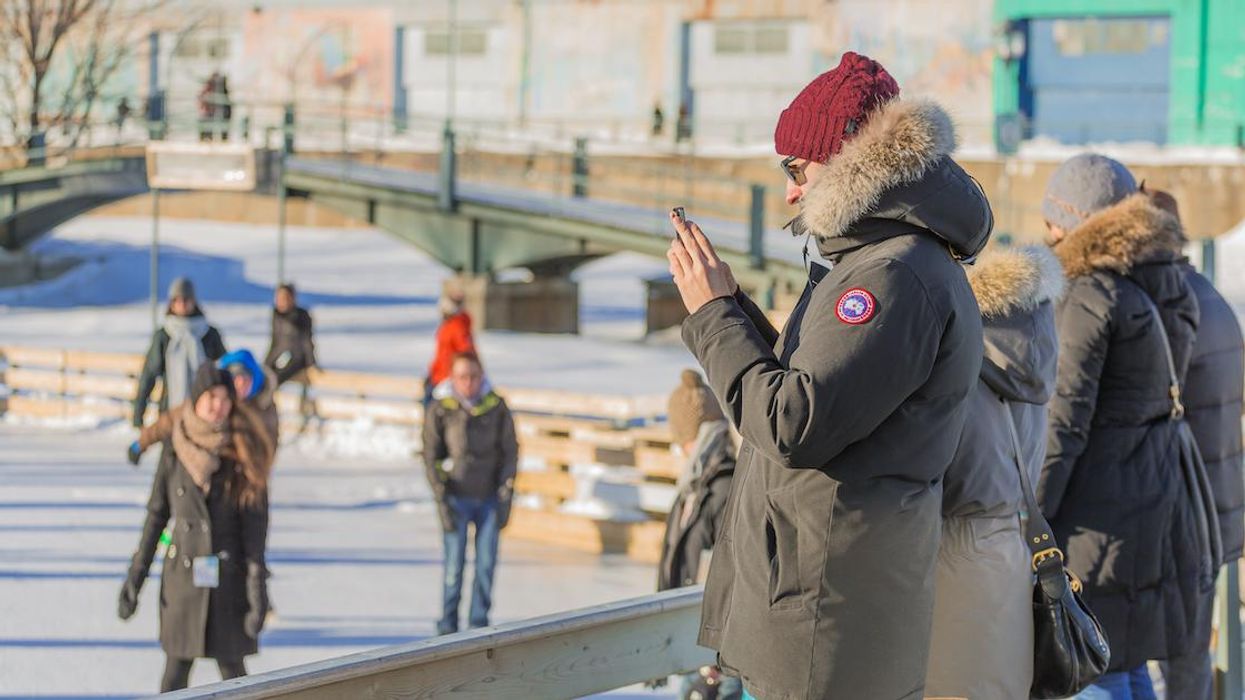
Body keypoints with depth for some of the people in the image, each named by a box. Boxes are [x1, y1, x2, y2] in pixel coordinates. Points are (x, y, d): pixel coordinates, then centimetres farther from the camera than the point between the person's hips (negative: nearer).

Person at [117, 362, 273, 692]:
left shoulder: (243, 455, -5)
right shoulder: (175, 456, 0)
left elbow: (255, 524, -7)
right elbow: (156, 516, 7)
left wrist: (257, 587, -13)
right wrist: (134, 578, 5)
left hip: (229, 578, -1)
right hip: (182, 578, 1)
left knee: (232, 669, 4)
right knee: (176, 672, 1)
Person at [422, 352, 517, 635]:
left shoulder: (496, 406, -2)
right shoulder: (440, 410, -6)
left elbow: (510, 451, 4)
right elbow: (431, 457, -2)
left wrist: (506, 495, -2)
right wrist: (441, 501, -8)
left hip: (490, 497, 2)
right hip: (456, 497, -1)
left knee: (486, 563, 2)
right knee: (454, 564, -3)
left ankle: (479, 621, 14)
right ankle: (448, 624, 10)